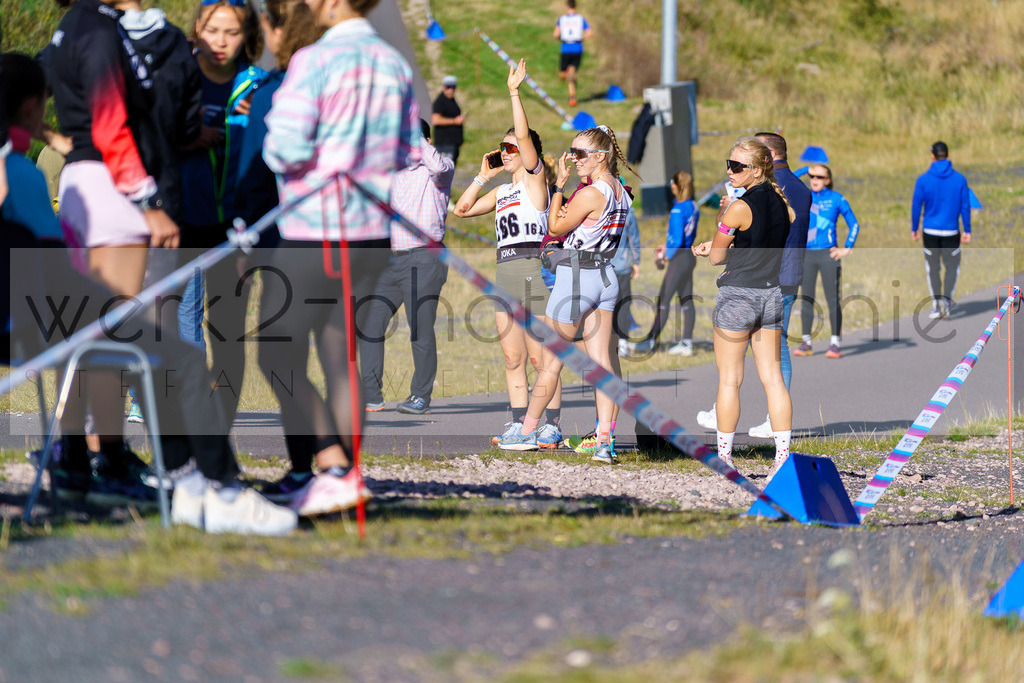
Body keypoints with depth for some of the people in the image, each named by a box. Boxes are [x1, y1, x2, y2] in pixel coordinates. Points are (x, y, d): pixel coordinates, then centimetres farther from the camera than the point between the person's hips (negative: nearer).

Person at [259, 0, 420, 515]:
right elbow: (410, 157, 12)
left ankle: (333, 469, -12)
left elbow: (285, 148, -20)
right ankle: (345, 474, 15)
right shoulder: (395, 65, 7)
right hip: (372, 234, 7)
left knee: (279, 358, 1)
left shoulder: (314, 61, -13)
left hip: (313, 235, -7)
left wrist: (272, 148, 2)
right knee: (341, 359, 15)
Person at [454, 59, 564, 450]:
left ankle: (551, 426, -5)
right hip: (505, 271, 8)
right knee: (512, 357, 6)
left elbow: (525, 137, -11)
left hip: (534, 267, -8)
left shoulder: (535, 178, 1)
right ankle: (519, 423, 8)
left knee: (540, 356, -8)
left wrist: (514, 93, -13)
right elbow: (462, 209, 22)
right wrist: (482, 178, 19)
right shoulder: (501, 192, 22)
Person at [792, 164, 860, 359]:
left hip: (828, 255, -3)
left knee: (833, 299, -5)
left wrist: (847, 248, 0)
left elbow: (854, 224, 6)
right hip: (806, 255, 3)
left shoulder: (836, 199, 0)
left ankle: (835, 344, -3)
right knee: (806, 299, 4)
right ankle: (806, 343, 9)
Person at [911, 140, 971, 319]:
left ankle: (936, 306, 12)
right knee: (952, 267, 12)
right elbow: (965, 207, -2)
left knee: (933, 269, 12)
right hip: (951, 231, 0)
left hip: (930, 231, 0)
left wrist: (914, 229, 8)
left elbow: (916, 206, -3)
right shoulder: (960, 179, -4)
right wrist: (967, 231, 5)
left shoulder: (923, 180, -6)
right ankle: (946, 299, -9)